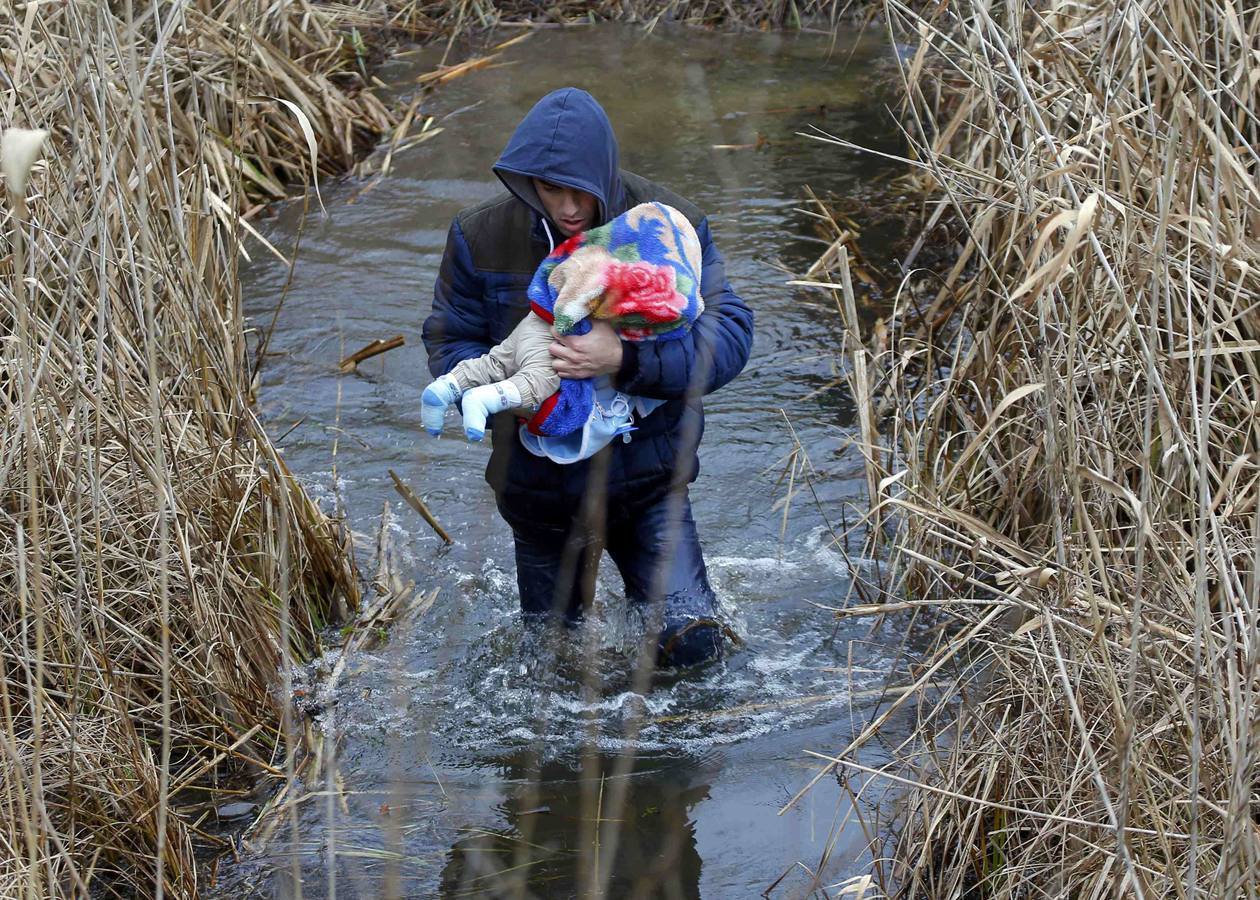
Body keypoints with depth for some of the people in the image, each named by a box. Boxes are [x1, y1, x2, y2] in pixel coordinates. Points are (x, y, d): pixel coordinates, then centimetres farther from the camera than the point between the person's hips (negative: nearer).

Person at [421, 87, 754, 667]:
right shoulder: (481, 237, -9)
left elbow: (727, 336, -20)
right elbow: (449, 340, -2)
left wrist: (627, 360, -36)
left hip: (645, 478, -2)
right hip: (539, 484, 2)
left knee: (689, 643, -13)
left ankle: (649, 589, 20)